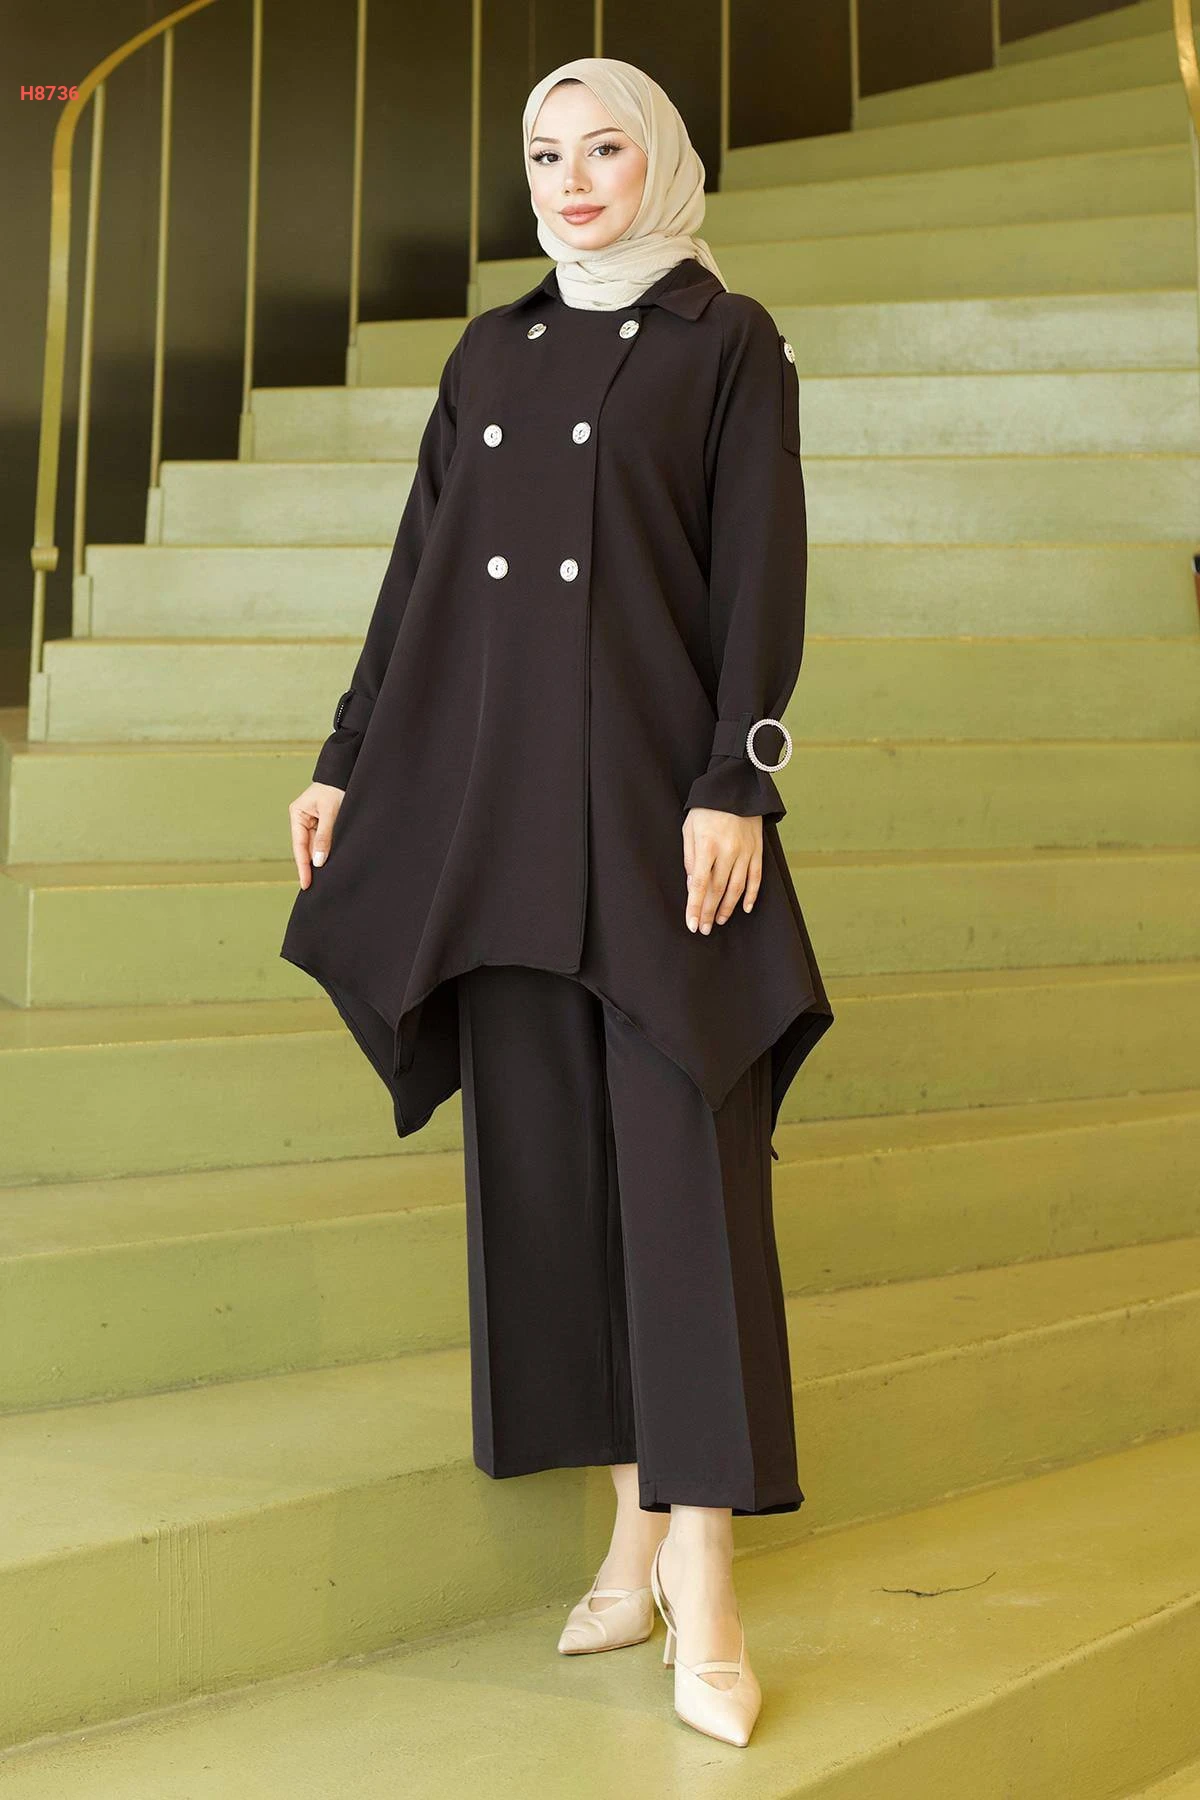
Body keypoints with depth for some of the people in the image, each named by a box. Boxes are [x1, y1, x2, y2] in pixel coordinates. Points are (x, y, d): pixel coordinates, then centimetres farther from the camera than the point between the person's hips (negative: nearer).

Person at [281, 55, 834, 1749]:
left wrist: (735, 783, -15)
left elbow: (762, 571, -5)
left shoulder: (728, 340, 4)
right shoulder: (488, 354, 18)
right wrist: (350, 762, 10)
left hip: (652, 789, -5)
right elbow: (418, 573, 16)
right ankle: (638, 1524, 13)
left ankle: (703, 1572, -5)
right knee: (546, 1155, 3)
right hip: (497, 799, 5)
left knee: (683, 1160, -9)